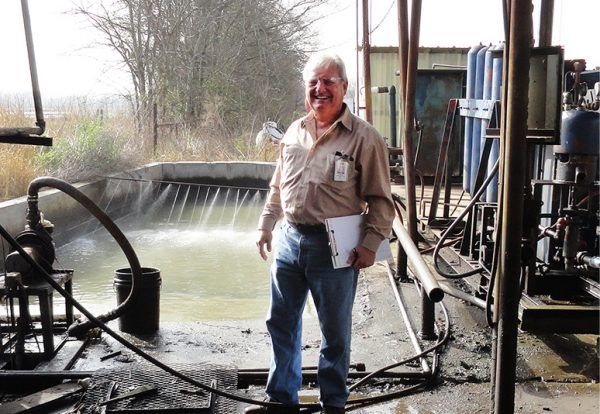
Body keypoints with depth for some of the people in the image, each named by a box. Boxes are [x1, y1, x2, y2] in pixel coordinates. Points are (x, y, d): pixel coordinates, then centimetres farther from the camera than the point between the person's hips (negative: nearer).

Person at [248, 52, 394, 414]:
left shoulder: (364, 137, -8)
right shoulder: (295, 132, 9)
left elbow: (380, 199, -8)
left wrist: (371, 243, -13)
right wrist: (266, 224, 17)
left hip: (334, 247, -5)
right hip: (290, 239, 6)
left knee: (335, 333, 9)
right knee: (282, 323, 15)